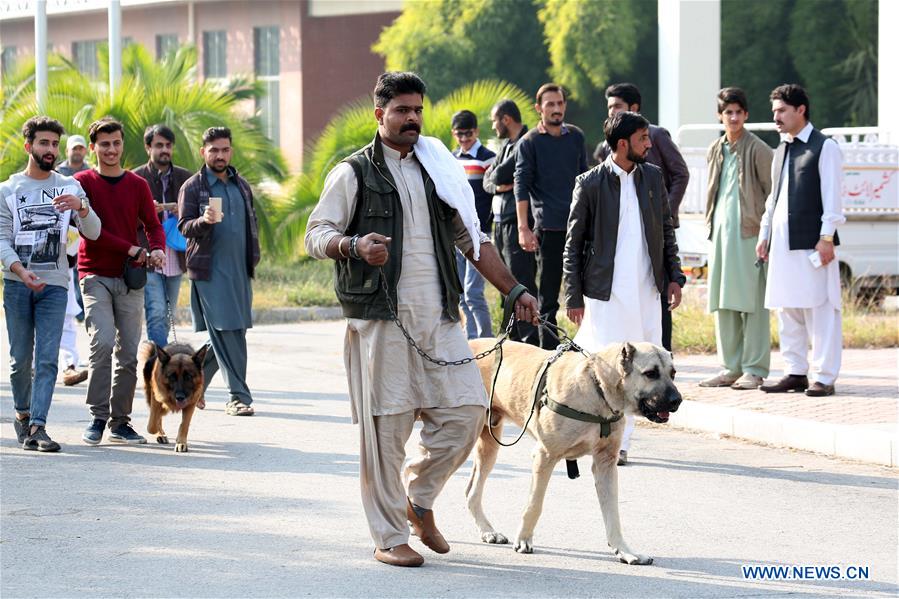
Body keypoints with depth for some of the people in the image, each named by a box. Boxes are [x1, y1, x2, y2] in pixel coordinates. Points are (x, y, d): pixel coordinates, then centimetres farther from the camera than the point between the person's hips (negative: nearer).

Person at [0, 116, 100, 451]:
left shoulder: (70, 188, 10)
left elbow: (93, 232, 3)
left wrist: (80, 207, -18)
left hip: (54, 284, 0)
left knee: (47, 359, -9)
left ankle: (37, 425, -13)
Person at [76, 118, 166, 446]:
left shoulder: (138, 185, 11)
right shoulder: (82, 182, 1)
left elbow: (153, 225, 10)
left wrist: (158, 249, -13)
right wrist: (131, 250, -13)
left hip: (130, 278, 3)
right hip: (95, 274, -3)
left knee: (129, 352, 2)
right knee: (103, 341, -20)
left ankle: (120, 422, 10)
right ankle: (98, 418, -13)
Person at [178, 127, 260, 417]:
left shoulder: (241, 186, 17)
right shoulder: (193, 187, 0)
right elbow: (184, 226, -6)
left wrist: (253, 259, 17)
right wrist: (204, 221, -26)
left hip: (239, 272, 5)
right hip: (209, 272, -5)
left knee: (217, 338, 6)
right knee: (225, 333, -11)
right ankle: (239, 396, -11)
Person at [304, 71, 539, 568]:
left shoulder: (438, 170, 19)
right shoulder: (354, 173, 4)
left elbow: (472, 239, 23)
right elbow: (316, 234, -2)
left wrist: (514, 290, 17)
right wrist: (354, 246, -23)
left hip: (438, 317, 5)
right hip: (380, 318, -5)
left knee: (465, 408, -4)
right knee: (385, 425, -5)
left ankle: (418, 497, 20)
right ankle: (389, 537, 3)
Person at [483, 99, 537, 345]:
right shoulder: (507, 145, 18)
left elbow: (500, 175, -17)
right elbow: (488, 179, 13)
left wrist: (499, 178, 5)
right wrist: (499, 185, -7)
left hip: (518, 223, -10)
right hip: (501, 223, 10)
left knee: (522, 284, -11)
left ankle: (530, 339, -12)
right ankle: (514, 340, 17)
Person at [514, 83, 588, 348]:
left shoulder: (576, 136, 11)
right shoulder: (530, 142, -1)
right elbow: (521, 185, -6)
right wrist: (523, 228, -14)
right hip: (548, 227, -4)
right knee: (548, 294, 1)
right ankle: (549, 348, 5)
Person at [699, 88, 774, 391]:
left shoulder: (758, 150, -5)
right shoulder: (716, 150, 14)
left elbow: (771, 193, -5)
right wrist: (711, 227, 16)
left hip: (748, 232, -7)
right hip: (721, 231, 7)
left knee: (752, 302, -6)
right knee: (723, 303, 7)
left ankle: (754, 370, -3)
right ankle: (730, 368, 14)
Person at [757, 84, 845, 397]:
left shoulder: (824, 147, -3)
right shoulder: (781, 150, 19)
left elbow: (831, 195, -8)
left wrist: (827, 237, -15)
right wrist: (764, 235, 17)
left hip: (812, 243, -8)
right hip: (782, 243, 8)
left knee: (819, 310, -6)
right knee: (787, 312, 9)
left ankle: (824, 377, -4)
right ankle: (796, 373, 15)